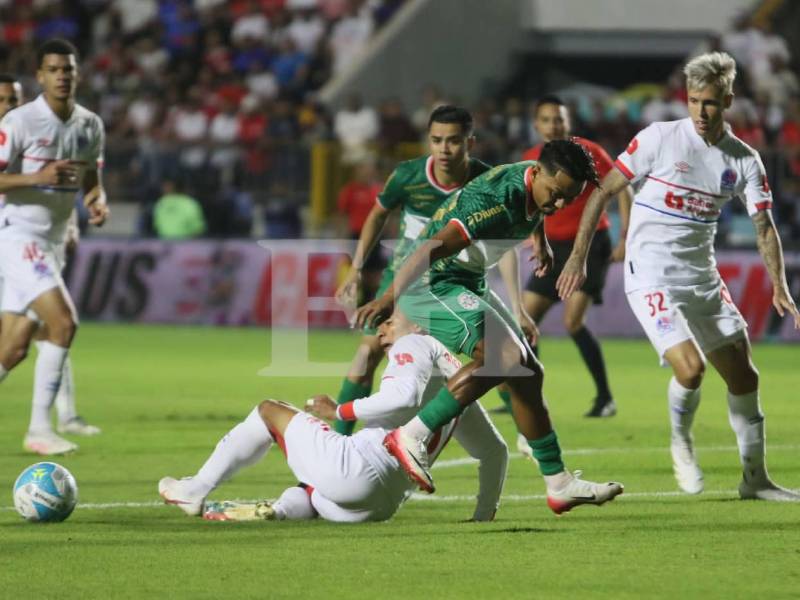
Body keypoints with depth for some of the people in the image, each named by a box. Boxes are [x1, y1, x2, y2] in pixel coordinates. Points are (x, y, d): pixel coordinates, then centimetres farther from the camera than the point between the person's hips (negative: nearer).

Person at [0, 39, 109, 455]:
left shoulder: (90, 125, 8)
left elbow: (91, 180, 19)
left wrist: (98, 202, -3)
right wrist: (37, 178, -27)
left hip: (51, 241, 7)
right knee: (63, 323, -20)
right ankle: (39, 428, -14)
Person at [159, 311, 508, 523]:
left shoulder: (415, 346, 3)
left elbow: (404, 397, -19)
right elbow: (495, 451, 30)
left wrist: (339, 411, -9)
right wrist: (484, 515, 37)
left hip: (356, 467, -8)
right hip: (380, 506, 8)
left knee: (269, 411, 14)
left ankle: (196, 491, 18)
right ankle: (279, 511, -5)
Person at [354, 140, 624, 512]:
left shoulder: (537, 184, 1)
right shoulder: (499, 199, -29)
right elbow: (438, 245, -39)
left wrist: (540, 242, 47)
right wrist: (389, 296, -49)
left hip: (469, 285, 10)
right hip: (432, 285, -10)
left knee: (527, 374, 8)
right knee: (505, 356, -29)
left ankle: (559, 484, 17)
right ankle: (411, 437, -26)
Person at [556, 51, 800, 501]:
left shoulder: (744, 160, 2)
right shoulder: (661, 138, -10)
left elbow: (764, 227, 2)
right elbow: (604, 191, -5)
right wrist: (579, 256, -9)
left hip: (704, 279, 5)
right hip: (651, 276, -5)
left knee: (744, 376, 6)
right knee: (690, 367, -23)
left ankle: (755, 478, 21)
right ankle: (682, 442, 8)